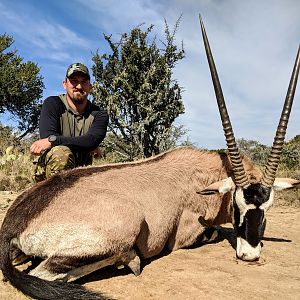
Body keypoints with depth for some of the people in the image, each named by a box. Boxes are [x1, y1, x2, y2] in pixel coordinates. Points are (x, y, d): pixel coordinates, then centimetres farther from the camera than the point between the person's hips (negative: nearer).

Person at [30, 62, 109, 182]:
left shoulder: (99, 114, 0)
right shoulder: (53, 104, -2)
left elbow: (92, 140, -19)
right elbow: (47, 136, -17)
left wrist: (52, 140, -29)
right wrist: (88, 146, -15)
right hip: (49, 172, -3)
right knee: (61, 153, -34)